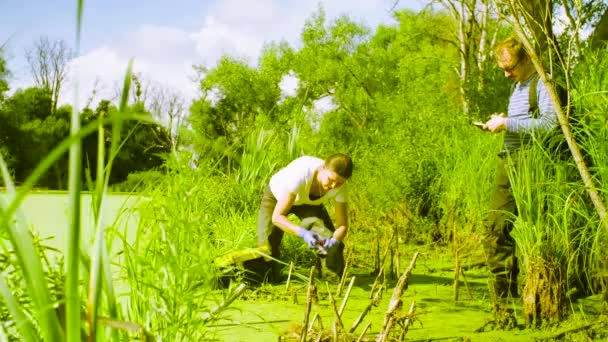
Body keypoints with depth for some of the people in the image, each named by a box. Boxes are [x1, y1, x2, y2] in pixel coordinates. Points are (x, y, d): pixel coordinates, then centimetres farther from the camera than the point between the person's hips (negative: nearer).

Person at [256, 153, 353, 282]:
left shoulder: (341, 187, -30)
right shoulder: (301, 174, -44)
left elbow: (343, 225, -22)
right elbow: (277, 217, -40)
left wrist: (335, 240, -46)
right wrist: (303, 233, -56)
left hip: (309, 202, 3)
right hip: (276, 197, -3)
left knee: (333, 243, -18)